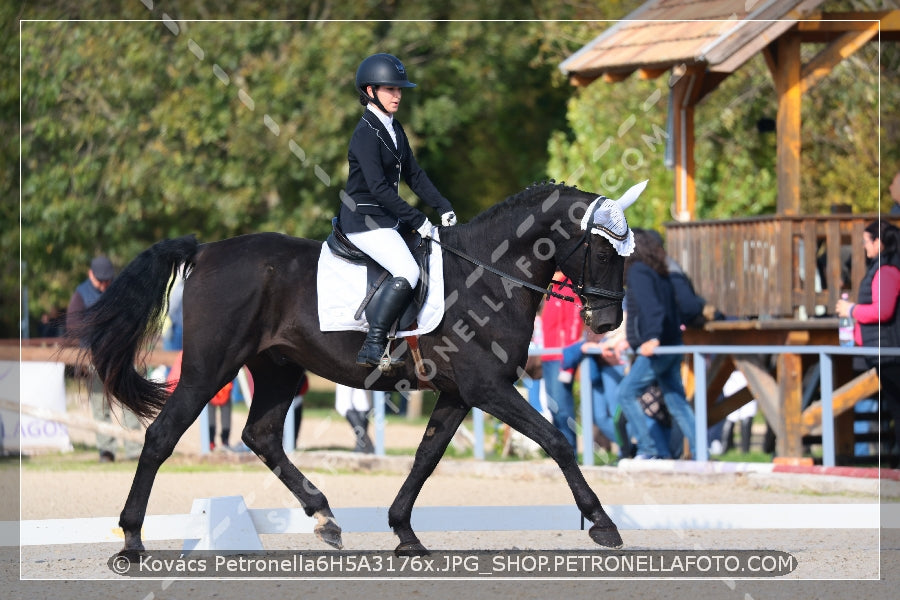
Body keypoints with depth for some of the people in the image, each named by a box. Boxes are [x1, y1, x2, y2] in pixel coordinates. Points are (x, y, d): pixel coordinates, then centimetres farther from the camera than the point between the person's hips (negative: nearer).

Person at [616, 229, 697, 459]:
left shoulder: (637, 272, -9)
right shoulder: (658, 272, 17)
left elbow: (650, 306, -23)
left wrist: (653, 337, -33)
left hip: (656, 349, -9)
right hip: (671, 346, 9)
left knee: (626, 393, -4)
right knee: (676, 401, 10)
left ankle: (648, 449, -7)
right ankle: (699, 452, 6)